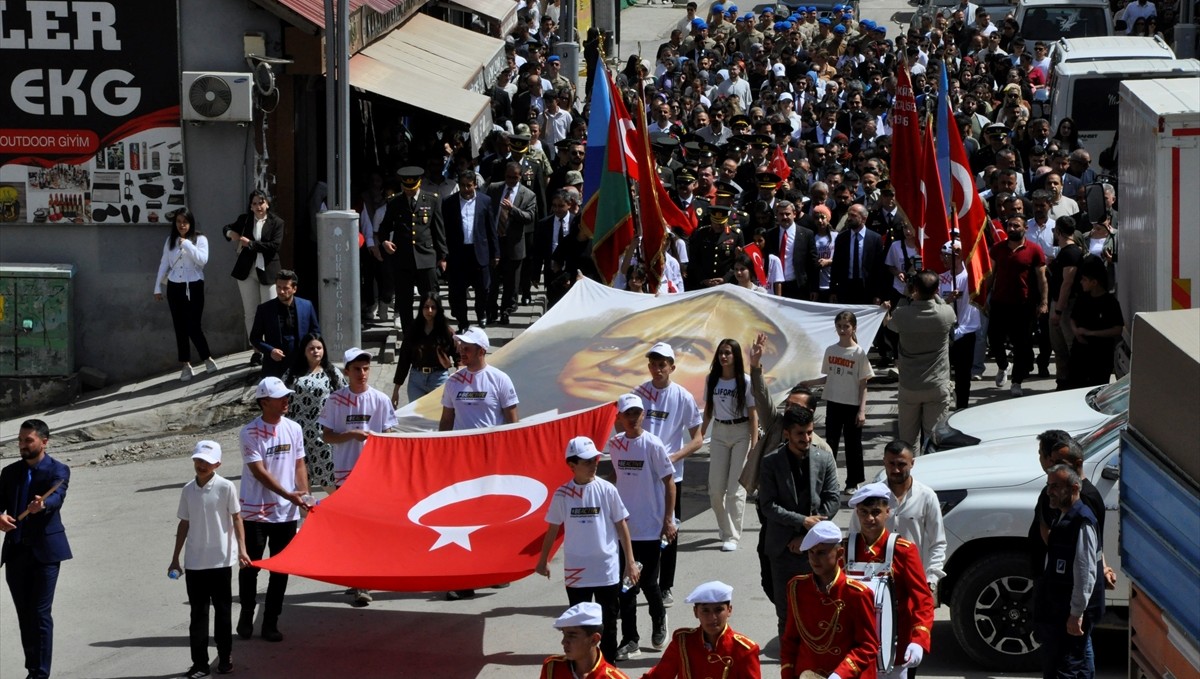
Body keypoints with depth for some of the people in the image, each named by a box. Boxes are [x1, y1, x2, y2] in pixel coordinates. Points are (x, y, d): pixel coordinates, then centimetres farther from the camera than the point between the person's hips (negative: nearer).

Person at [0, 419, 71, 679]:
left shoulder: (58, 470, -4)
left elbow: (57, 497, -22)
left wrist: (42, 504, -46)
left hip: (44, 550, -5)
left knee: (41, 614, -9)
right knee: (24, 616, 10)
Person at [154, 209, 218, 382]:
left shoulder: (200, 239, -3)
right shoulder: (170, 240, 8)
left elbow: (202, 260, -17)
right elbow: (164, 264, 11)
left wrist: (187, 244, -19)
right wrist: (157, 287, 9)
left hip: (194, 286, -4)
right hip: (174, 287, 4)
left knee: (193, 326, -8)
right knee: (180, 327, 3)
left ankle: (207, 359, 9)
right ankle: (186, 366, 8)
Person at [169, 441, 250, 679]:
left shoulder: (226, 487, -7)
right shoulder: (188, 490, 4)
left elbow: (236, 519, -3)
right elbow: (184, 524, 11)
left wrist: (241, 548, -12)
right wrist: (175, 558, 12)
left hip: (220, 560, -3)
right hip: (194, 562, 3)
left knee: (222, 610, 7)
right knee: (198, 613, 5)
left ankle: (225, 658, 18)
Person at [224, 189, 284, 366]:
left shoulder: (276, 223, -3)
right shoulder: (244, 219, 6)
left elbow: (274, 245, -14)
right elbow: (228, 228, 23)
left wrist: (251, 244, -16)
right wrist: (230, 233, -1)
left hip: (268, 271, -3)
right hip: (247, 271, 3)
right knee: (250, 313, 7)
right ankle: (256, 350, 15)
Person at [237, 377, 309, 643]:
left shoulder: (294, 429, 4)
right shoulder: (250, 433, -11)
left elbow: (299, 464, 10)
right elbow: (259, 471, -16)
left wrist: (304, 494, -6)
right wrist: (288, 495, -23)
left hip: (286, 512, 4)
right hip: (255, 512, -4)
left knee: (280, 570, 6)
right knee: (250, 566, 5)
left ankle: (271, 622, 15)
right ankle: (246, 616, 22)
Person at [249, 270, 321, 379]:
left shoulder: (307, 306, 4)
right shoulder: (264, 309, -1)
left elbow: (316, 333, 13)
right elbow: (254, 337, 5)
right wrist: (270, 350, -12)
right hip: (275, 368, -1)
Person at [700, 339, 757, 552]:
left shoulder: (745, 382, -8)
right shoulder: (712, 380, 4)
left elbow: (753, 415, -7)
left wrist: (754, 446, -10)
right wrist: (700, 435, 9)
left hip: (740, 433, -4)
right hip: (719, 433, 4)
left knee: (735, 487, -6)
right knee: (715, 488, 4)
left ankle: (732, 536, -1)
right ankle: (724, 527, 26)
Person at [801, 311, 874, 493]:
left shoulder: (859, 353, -9)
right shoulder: (830, 350, 4)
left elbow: (863, 384, -8)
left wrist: (862, 410, -12)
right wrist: (811, 383, 1)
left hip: (852, 405, -4)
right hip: (833, 403, 4)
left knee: (852, 444, 4)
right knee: (830, 442, 6)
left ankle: (853, 482, 15)